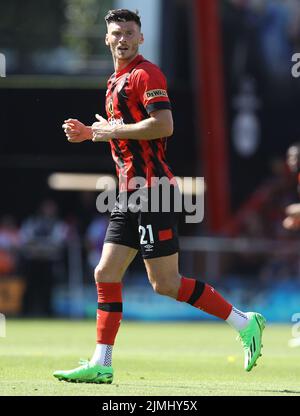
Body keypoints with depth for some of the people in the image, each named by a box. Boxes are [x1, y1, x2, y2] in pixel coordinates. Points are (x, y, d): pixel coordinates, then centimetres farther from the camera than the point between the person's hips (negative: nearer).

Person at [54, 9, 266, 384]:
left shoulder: (146, 74, -9)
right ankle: (101, 365, 7)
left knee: (164, 283, -10)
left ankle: (244, 324, 0)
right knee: (106, 275, 4)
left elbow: (163, 125, -22)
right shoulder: (115, 82, 19)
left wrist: (112, 129, -14)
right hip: (130, 194, 9)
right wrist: (89, 133, 15)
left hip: (152, 191, -9)